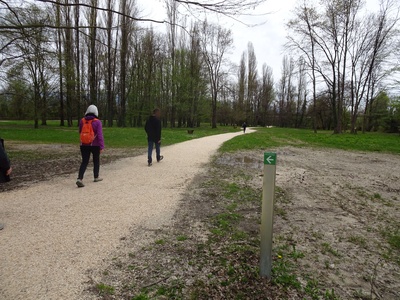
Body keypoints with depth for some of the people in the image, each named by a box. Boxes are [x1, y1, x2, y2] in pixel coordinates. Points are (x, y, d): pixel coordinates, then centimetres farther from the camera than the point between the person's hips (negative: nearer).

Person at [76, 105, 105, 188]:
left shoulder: (82, 121, 1)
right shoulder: (97, 122, -12)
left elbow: (80, 132, 14)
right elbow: (100, 135, -19)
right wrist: (102, 147, -19)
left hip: (84, 145, 3)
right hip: (95, 145, -3)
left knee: (84, 162, 4)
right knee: (96, 161, 17)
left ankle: (79, 179, -12)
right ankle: (96, 177, 27)